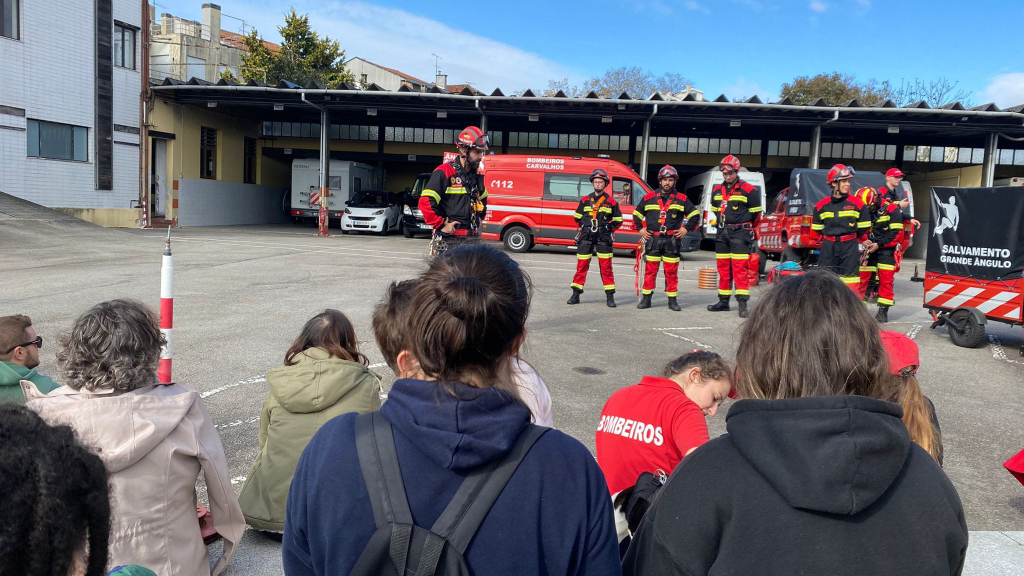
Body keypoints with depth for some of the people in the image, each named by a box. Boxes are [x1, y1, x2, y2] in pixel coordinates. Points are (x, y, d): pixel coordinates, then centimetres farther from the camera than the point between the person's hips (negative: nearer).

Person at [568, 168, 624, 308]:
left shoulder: (611, 201, 3)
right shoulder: (585, 200, 8)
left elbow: (618, 220, 12)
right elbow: (577, 217, 19)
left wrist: (608, 229, 4)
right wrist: (584, 228, 11)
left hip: (603, 238, -1)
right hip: (586, 237, 2)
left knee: (606, 267, -1)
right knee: (581, 266, 3)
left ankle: (610, 296, 5)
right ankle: (576, 295, 9)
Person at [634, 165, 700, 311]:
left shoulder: (681, 199, 6)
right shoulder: (649, 197, 7)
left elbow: (695, 214, 13)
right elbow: (637, 214, 18)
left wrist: (686, 229, 4)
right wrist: (641, 229, 8)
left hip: (672, 240, 0)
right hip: (653, 239, 1)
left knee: (671, 272, 2)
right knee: (650, 270, 2)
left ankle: (672, 300, 9)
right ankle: (646, 299, 8)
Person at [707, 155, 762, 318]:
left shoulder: (748, 190, -8)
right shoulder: (717, 191, 11)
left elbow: (755, 213, 0)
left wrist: (743, 226, 10)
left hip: (740, 233, -6)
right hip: (722, 234, 6)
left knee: (740, 269, -11)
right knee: (723, 268, 10)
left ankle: (743, 303, -11)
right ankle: (723, 301, 18)